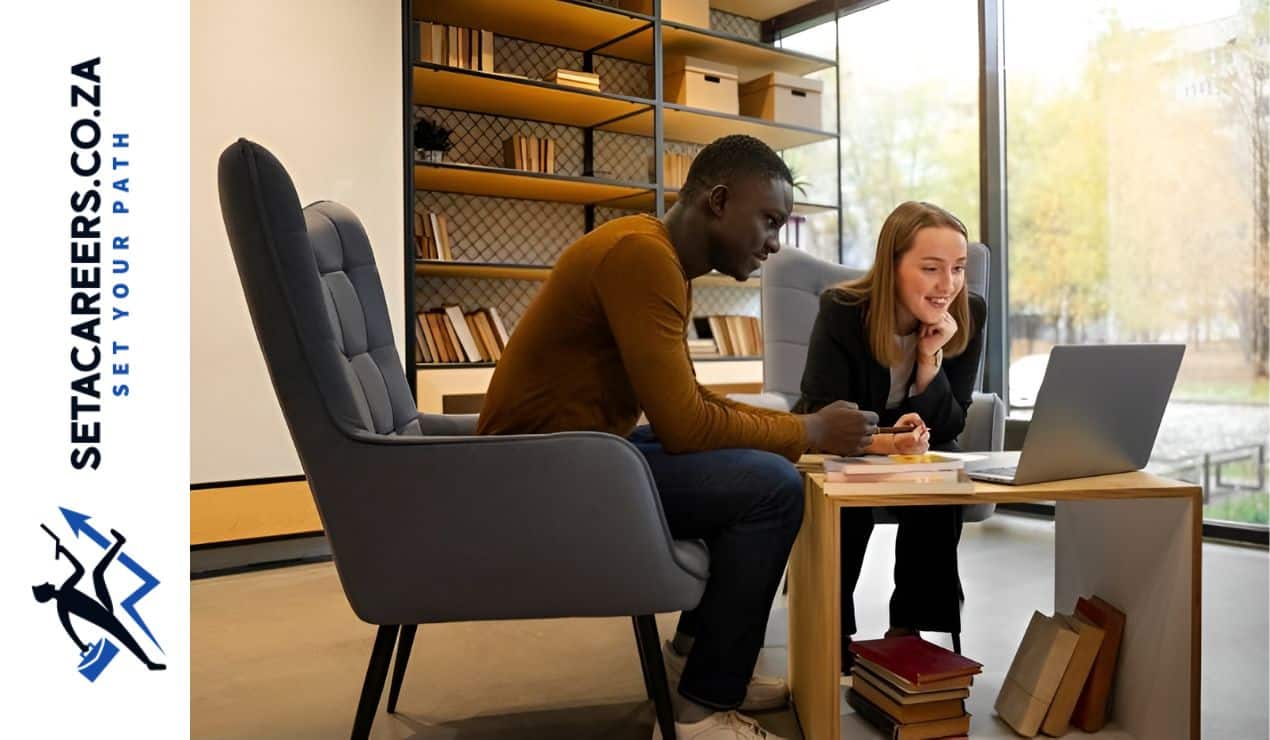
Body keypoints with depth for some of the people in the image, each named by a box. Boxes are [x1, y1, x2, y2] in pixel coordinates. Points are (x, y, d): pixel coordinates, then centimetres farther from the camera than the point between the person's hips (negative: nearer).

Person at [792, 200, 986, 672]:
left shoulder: (968, 316, -15)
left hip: (921, 455, 3)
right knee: (846, 503, -33)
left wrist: (931, 358, -32)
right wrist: (884, 441, -48)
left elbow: (949, 428, -15)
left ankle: (908, 625, -11)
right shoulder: (841, 311, -24)